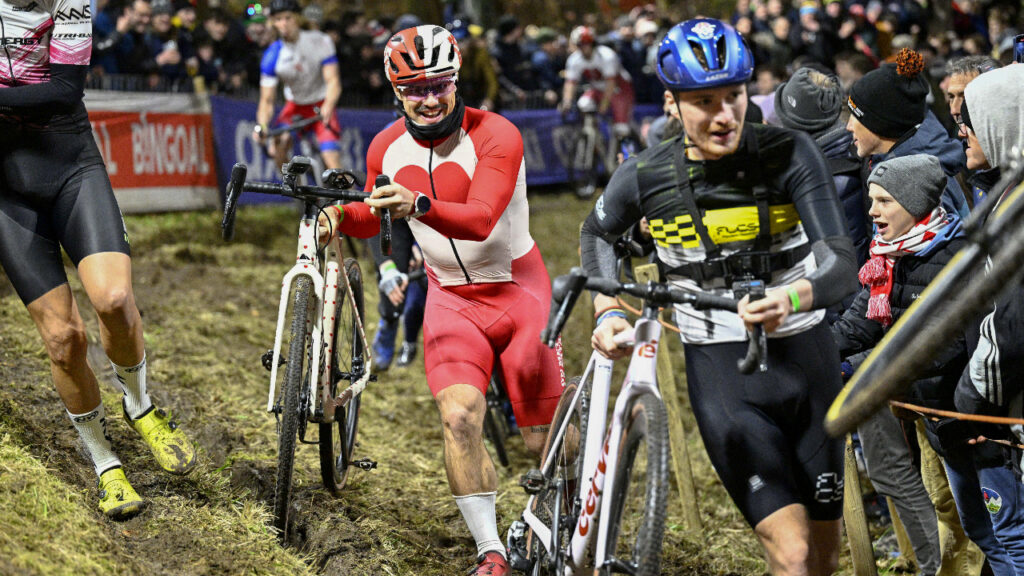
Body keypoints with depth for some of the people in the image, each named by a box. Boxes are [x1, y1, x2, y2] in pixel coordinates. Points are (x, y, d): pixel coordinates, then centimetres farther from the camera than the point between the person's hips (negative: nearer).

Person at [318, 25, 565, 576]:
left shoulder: (496, 137, -20)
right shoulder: (387, 149, -6)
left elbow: (479, 220, -35)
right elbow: (373, 217, 12)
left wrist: (419, 205, -51)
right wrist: (341, 216, -10)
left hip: (517, 289, -3)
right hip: (450, 297, 3)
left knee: (545, 440, 1)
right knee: (458, 417, -20)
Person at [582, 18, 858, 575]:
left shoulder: (789, 154, -12)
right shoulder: (645, 176, -9)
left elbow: (843, 265, -22)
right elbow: (598, 232, 15)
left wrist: (790, 300, -43)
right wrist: (608, 312, 0)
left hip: (804, 357, 2)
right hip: (720, 369, -2)